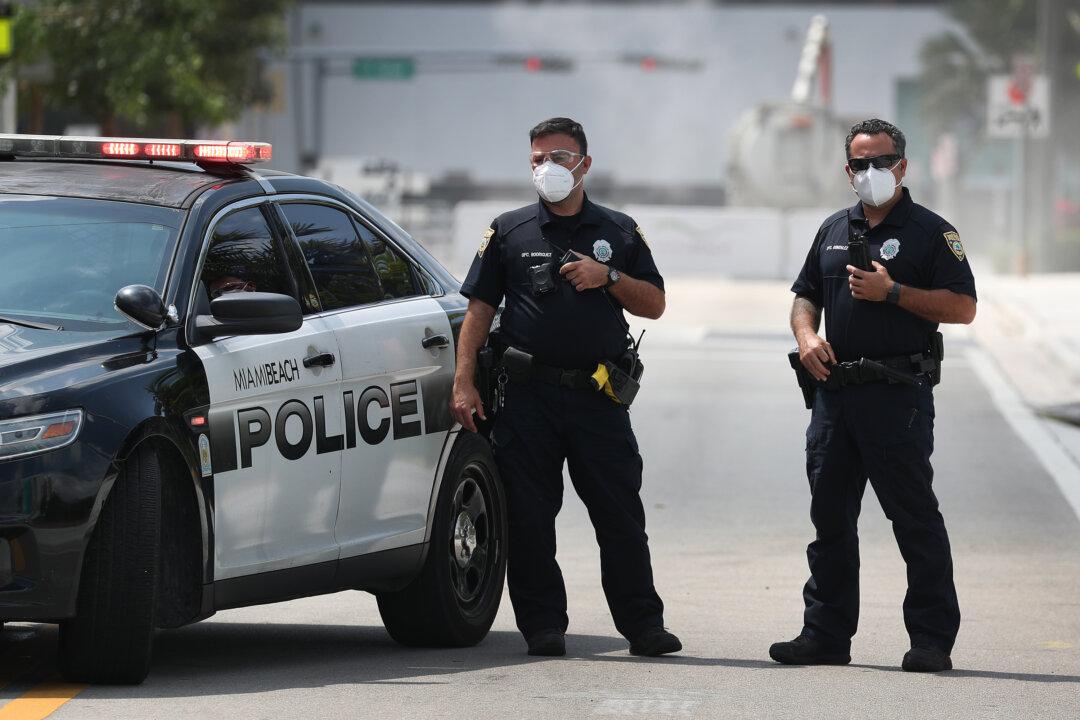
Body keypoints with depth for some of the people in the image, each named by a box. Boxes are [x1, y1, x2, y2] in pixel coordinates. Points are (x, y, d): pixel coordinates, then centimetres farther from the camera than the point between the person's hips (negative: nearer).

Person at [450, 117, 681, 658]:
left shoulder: (619, 232, 13)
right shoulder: (509, 231, 10)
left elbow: (654, 304, 12)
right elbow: (478, 310, 7)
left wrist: (609, 278, -6)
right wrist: (464, 384, -2)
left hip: (599, 395, 0)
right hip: (527, 395, 0)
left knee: (621, 516, -2)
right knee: (528, 518, -1)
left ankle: (642, 624, 1)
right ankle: (543, 625, 7)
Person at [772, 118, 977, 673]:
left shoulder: (931, 232, -1)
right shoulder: (834, 230, 17)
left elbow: (962, 308, -7)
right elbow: (805, 296, 22)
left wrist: (893, 292, -16)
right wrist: (807, 335, 0)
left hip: (898, 397, -6)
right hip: (834, 392, 6)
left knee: (914, 517, -5)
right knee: (830, 516, 9)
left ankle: (932, 640, -2)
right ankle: (826, 635, 16)